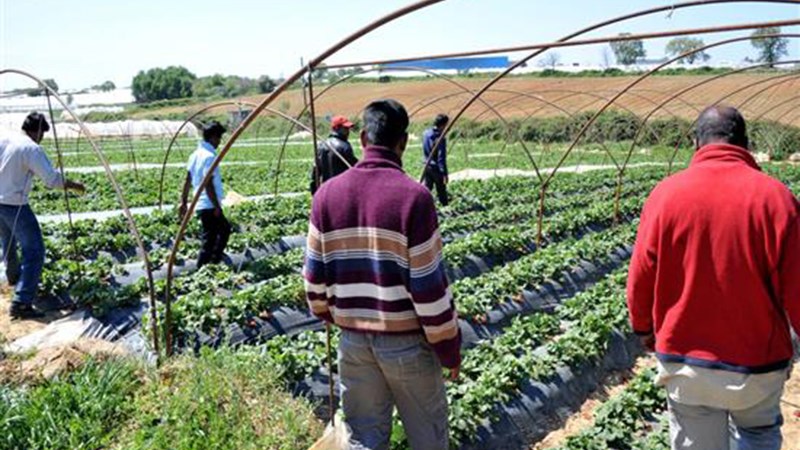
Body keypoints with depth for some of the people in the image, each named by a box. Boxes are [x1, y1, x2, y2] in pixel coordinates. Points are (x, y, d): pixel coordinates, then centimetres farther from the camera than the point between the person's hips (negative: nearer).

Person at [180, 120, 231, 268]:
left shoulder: (196, 154, 10)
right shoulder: (209, 156, -17)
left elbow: (187, 181, 12)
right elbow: (208, 185, -22)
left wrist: (184, 202, 16)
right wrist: (217, 206, -17)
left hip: (200, 204, 10)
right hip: (209, 205, -10)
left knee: (225, 228, 24)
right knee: (209, 240, 0)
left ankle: (214, 262, 33)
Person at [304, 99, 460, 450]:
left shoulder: (328, 193, -4)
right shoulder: (413, 196, -17)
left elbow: (315, 271, 3)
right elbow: (430, 284, -15)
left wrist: (327, 313, 22)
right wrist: (449, 347, -3)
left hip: (352, 336, 4)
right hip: (407, 338, -4)